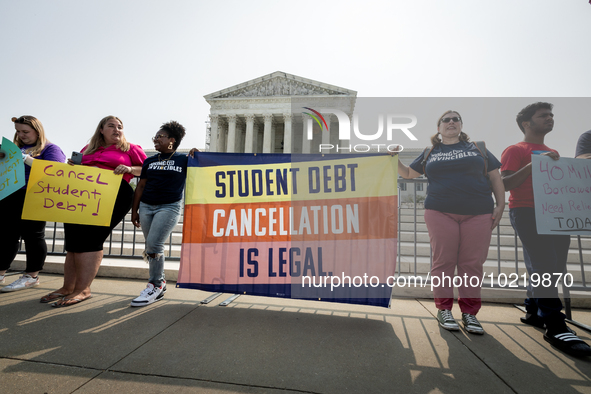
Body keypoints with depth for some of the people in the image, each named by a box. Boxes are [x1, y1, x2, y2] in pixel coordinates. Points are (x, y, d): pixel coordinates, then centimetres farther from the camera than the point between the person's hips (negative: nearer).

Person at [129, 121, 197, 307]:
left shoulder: (183, 160, 3)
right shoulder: (149, 161, 14)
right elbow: (141, 186, 14)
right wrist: (134, 211, 12)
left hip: (169, 207, -5)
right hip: (146, 207, 5)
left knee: (154, 244, -15)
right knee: (151, 247, 6)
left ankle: (155, 285, -1)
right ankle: (160, 283, 20)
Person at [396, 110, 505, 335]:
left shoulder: (476, 148, 16)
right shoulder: (430, 153, 16)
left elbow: (495, 176, 13)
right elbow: (407, 173, 20)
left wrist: (500, 205, 3)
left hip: (478, 214, 1)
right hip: (440, 213, 0)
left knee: (472, 263, 0)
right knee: (443, 261, -1)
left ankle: (469, 312, 12)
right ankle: (444, 310, 10)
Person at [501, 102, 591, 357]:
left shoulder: (552, 153, 23)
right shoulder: (515, 150, -1)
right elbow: (504, 184, -12)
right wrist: (534, 164, -20)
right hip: (526, 212, -8)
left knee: (554, 266, 7)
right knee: (543, 264, -15)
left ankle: (533, 311, 20)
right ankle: (555, 326, -12)